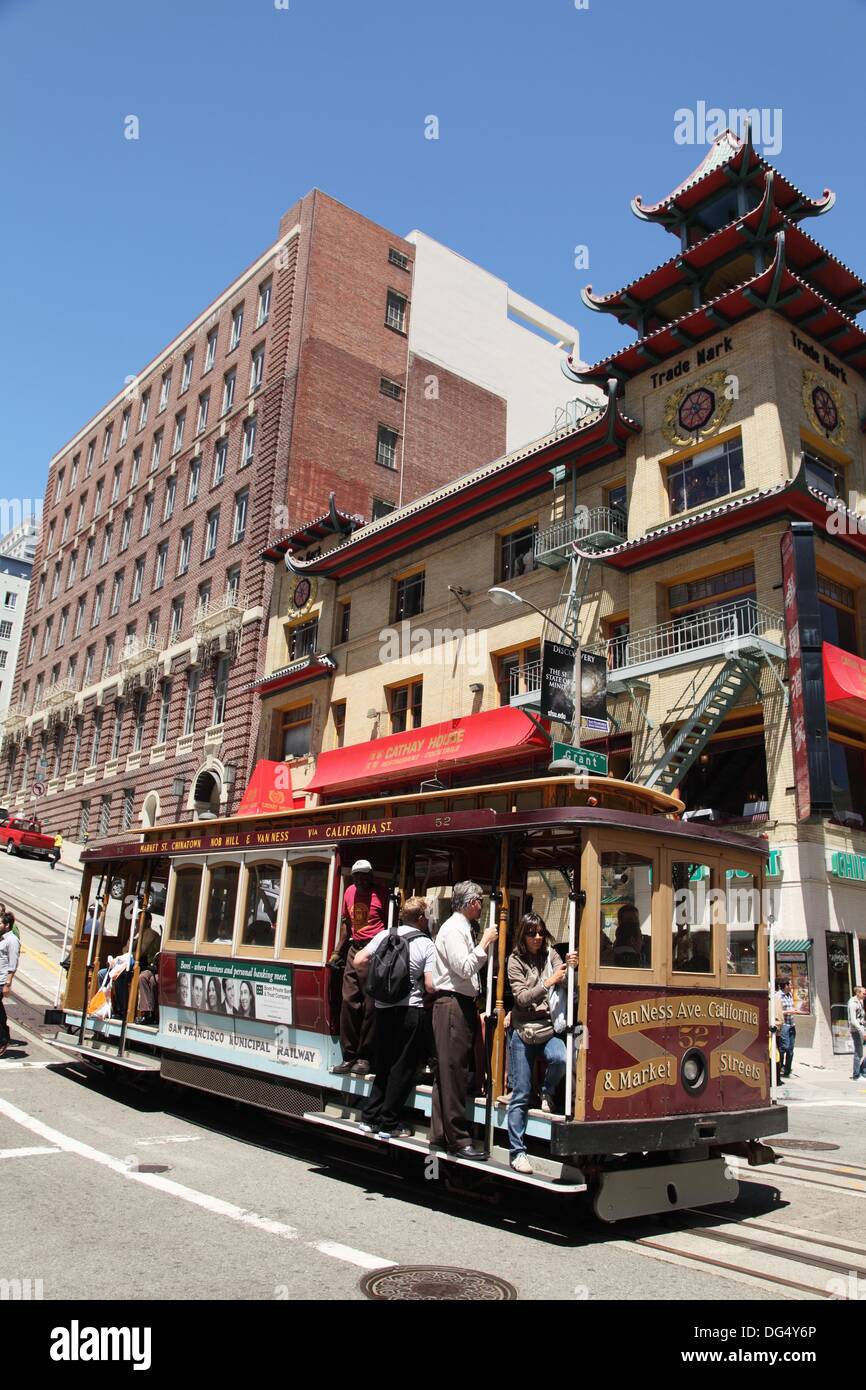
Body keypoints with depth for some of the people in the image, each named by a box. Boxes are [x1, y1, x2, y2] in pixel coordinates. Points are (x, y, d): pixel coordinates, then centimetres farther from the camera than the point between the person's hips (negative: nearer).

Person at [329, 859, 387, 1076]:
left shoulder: (380, 894, -8)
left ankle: (364, 1057, 6)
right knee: (348, 1002, 5)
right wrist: (338, 952, 20)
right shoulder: (349, 892, 10)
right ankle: (349, 1056, 13)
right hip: (354, 950, 6)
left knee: (370, 1005, -2)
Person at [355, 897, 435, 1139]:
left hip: (383, 1008, 4)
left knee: (382, 1064, 17)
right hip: (410, 1010, -4)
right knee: (402, 1069, 6)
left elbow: (358, 962, 1)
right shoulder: (426, 944, -7)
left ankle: (370, 1118, 20)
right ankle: (389, 1125, 11)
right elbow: (430, 985, -12)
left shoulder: (385, 935, 2)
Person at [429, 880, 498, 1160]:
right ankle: (458, 1139, -1)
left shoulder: (463, 928, 19)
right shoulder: (453, 929, -11)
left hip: (462, 1005, 10)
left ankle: (440, 1134, 21)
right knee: (453, 1072, -5)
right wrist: (485, 943, -13)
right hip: (452, 1005, -10)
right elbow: (465, 968, -20)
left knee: (449, 1071, 13)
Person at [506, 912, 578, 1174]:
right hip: (523, 1032, -2)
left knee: (560, 1058, -30)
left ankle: (547, 1092, 4)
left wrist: (570, 968, -19)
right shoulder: (516, 960, 0)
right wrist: (548, 983, -19)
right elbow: (522, 998, -8)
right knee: (520, 1095, 1)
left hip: (549, 1028, 2)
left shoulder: (550, 954, 7)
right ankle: (517, 1151, 15)